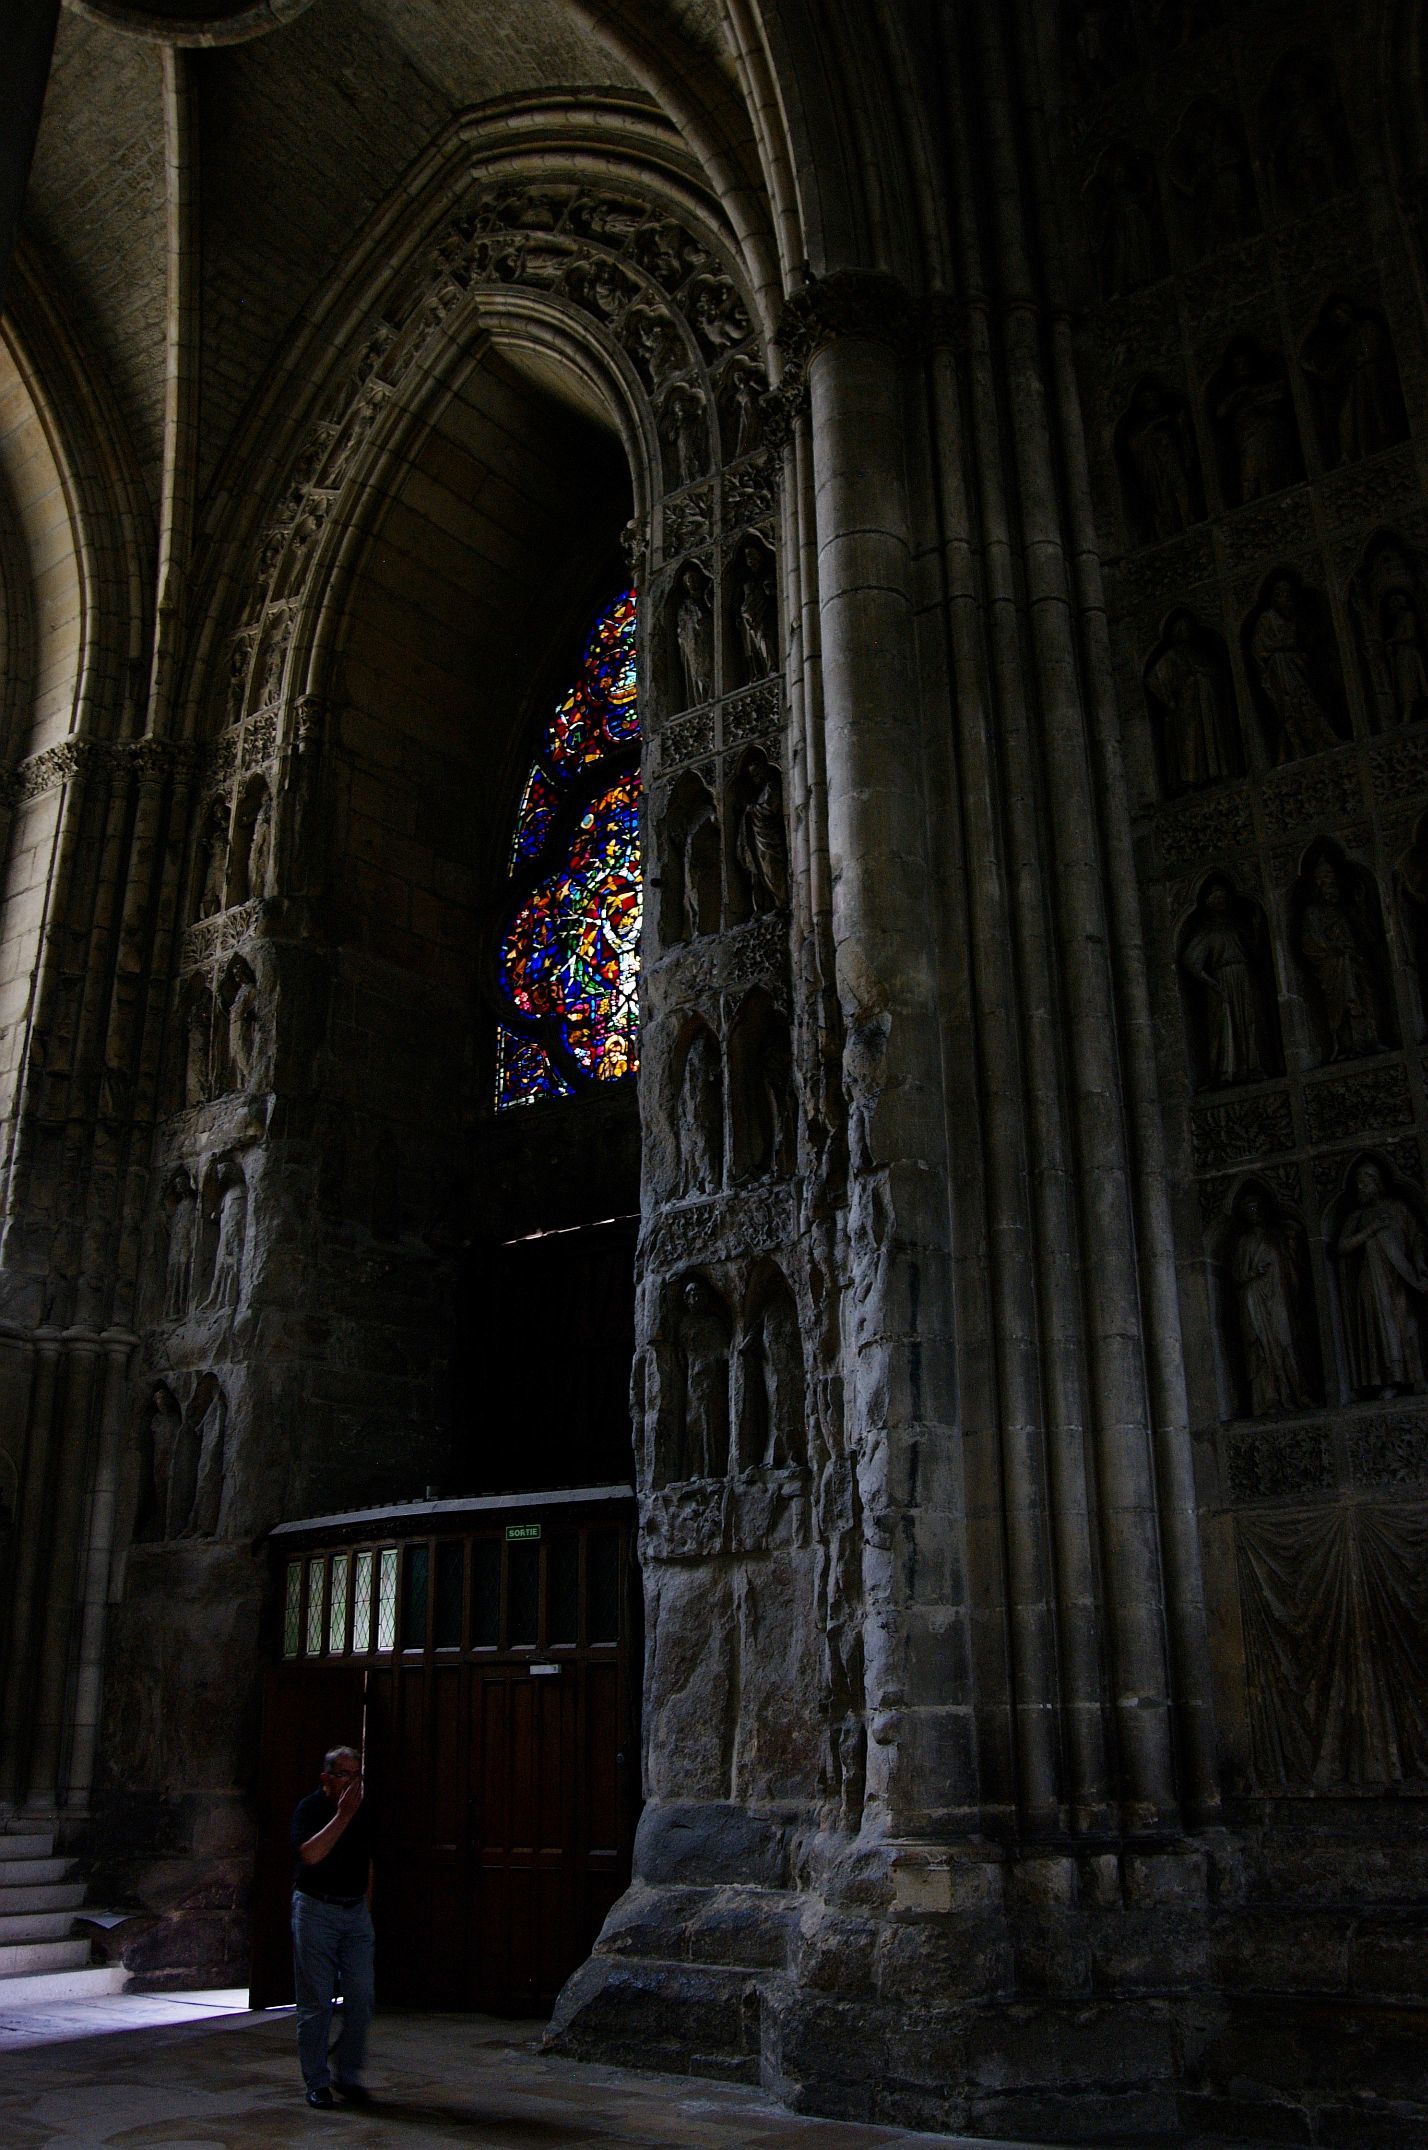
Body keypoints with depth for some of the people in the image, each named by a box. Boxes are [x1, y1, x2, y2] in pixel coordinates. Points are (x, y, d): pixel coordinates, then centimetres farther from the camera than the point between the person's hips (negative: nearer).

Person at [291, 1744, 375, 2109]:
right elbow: (310, 1854, -25)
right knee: (316, 2000, 0)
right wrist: (342, 1815, -24)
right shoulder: (309, 1809, -8)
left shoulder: (363, 1813, 10)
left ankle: (347, 2075, 13)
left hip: (355, 1911, 5)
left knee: (361, 1997, -1)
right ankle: (317, 2082, 12)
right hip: (315, 1910, -5)